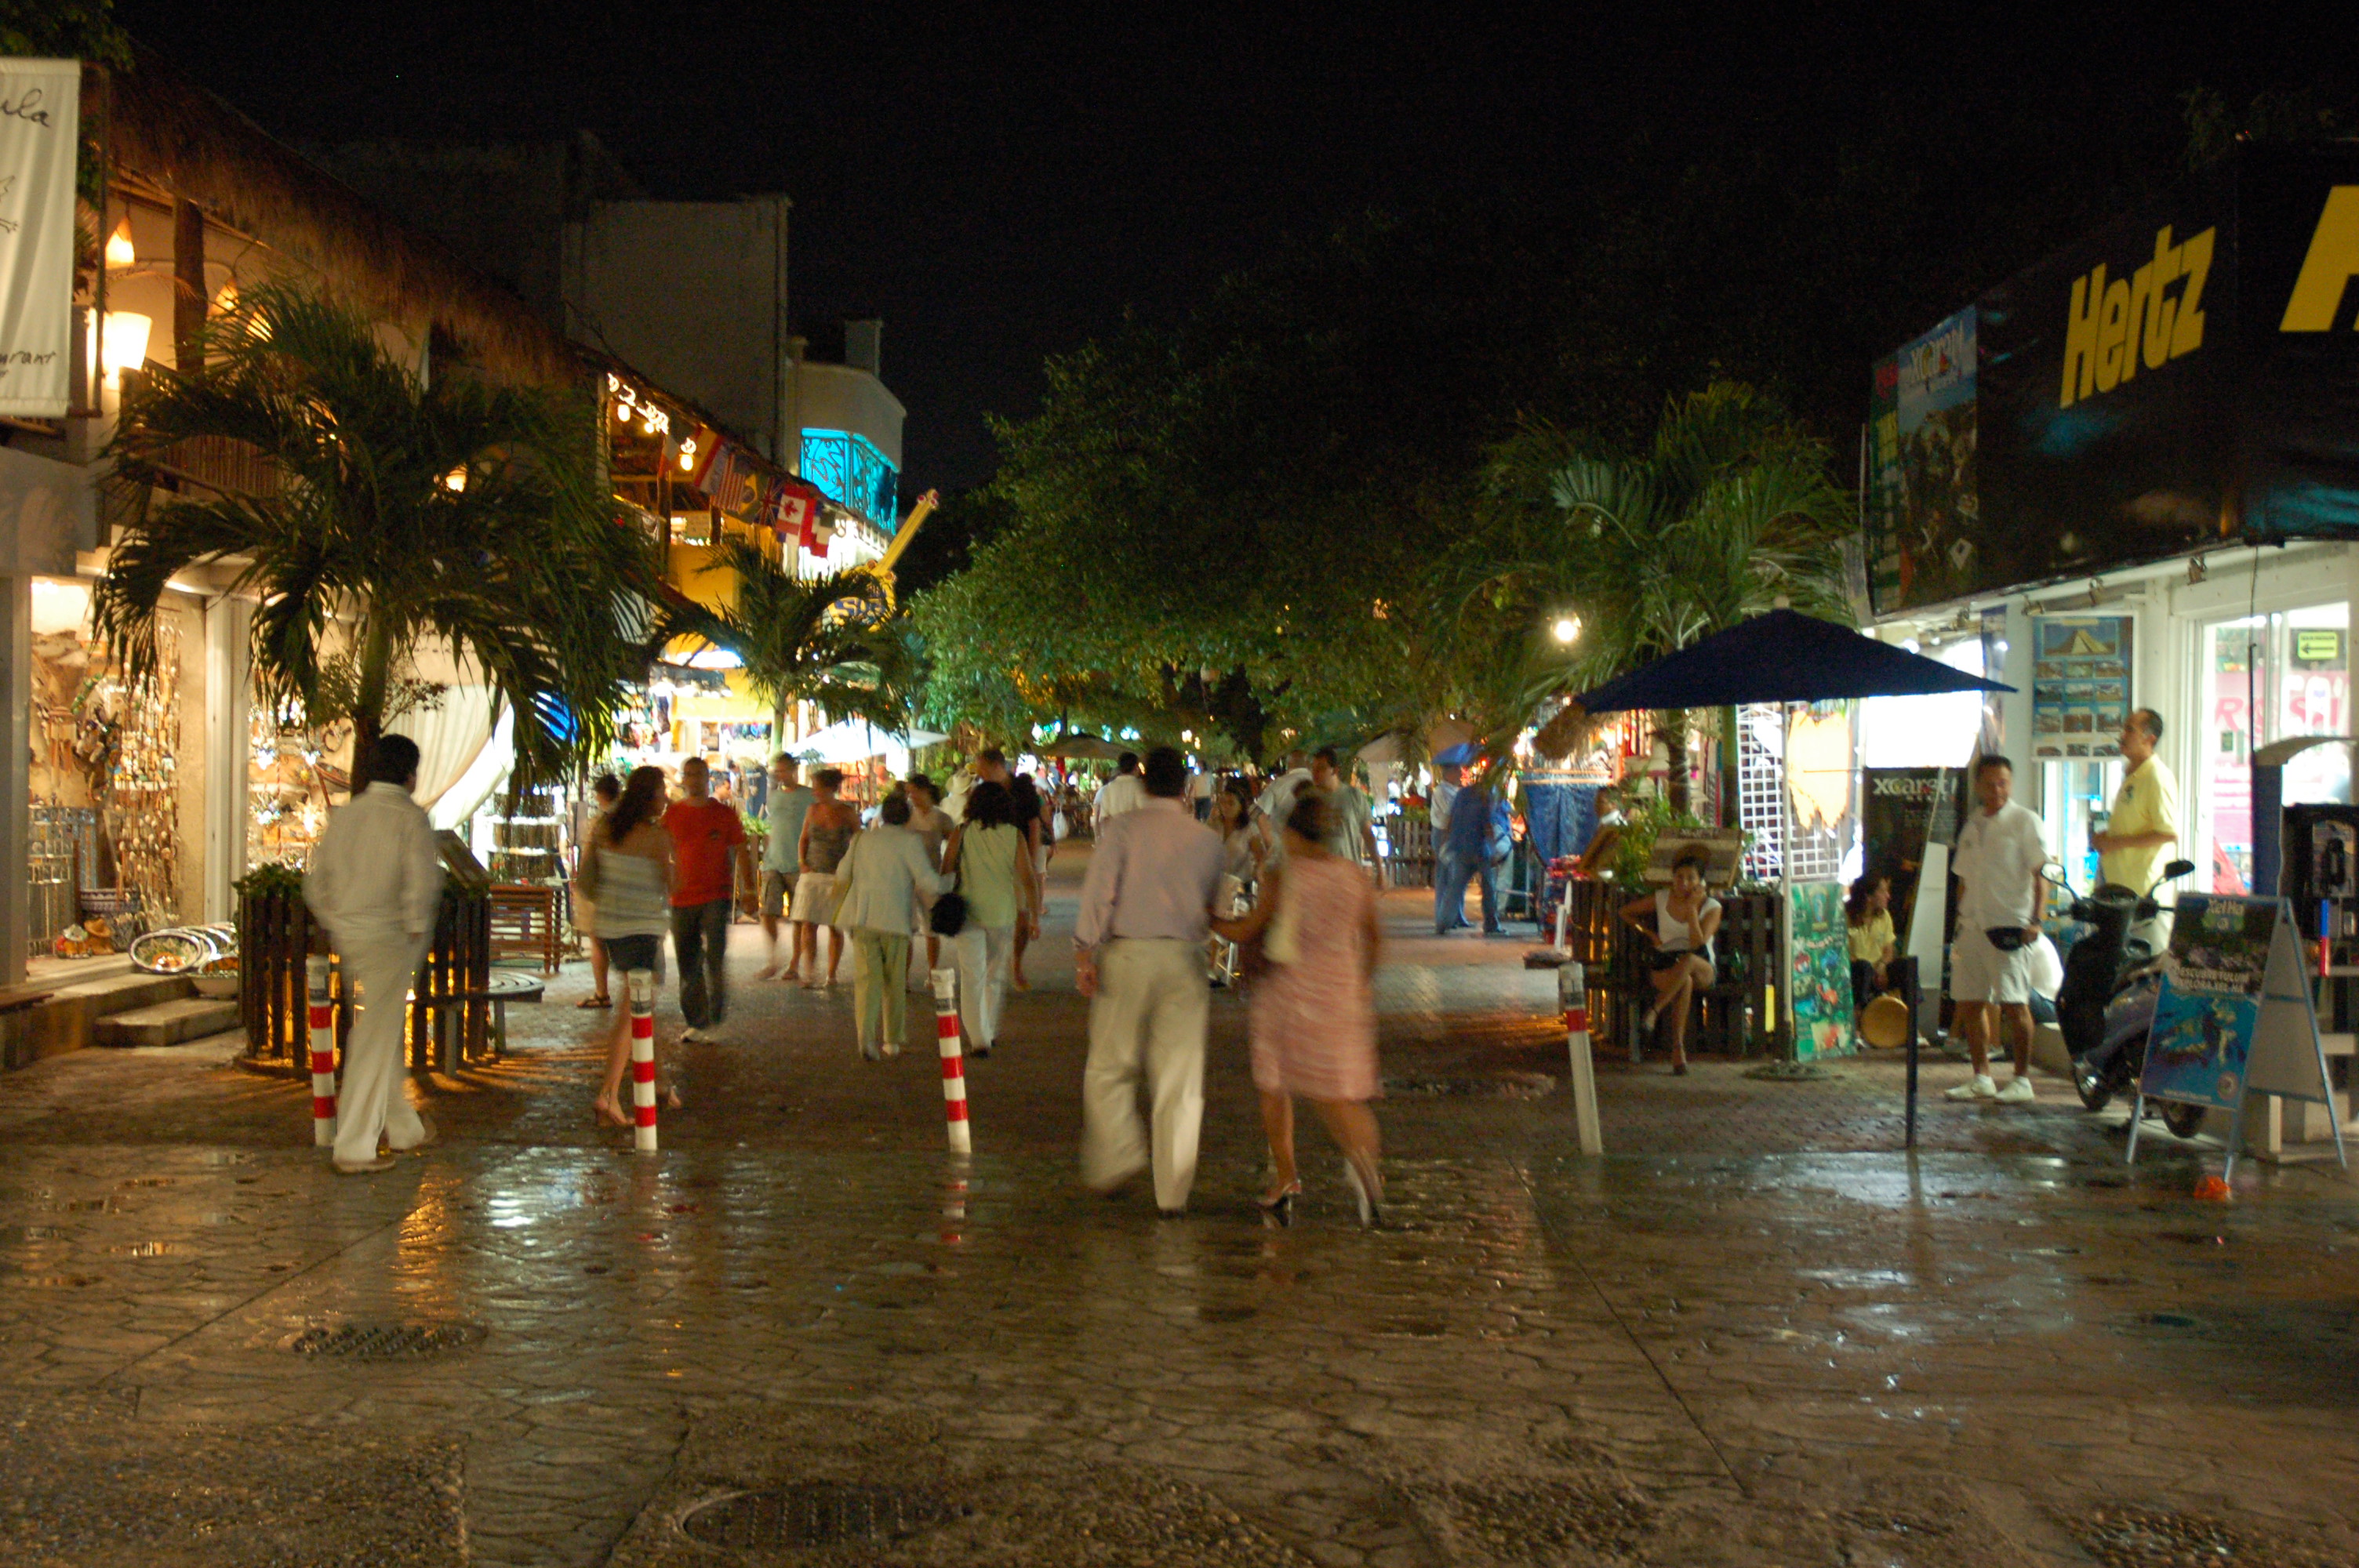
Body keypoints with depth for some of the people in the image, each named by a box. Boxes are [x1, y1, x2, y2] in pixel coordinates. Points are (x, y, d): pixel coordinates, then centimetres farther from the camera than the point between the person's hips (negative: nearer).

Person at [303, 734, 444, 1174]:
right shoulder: (409, 816, -10)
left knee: (383, 1032, 19)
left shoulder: (344, 814, 10)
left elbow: (316, 881, 11)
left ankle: (404, 1128, 32)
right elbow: (423, 879, -20)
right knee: (376, 1040, -3)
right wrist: (417, 929, -8)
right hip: (389, 935, -7)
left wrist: (337, 924, 17)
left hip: (349, 935, 7)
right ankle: (354, 1147, -2)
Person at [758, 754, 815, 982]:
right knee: (768, 913, -6)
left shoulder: (809, 796, -1)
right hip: (773, 865, 4)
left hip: (798, 866, -4)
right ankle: (773, 961, 6)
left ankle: (794, 965, 9)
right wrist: (765, 857, 14)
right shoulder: (772, 795, 14)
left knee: (798, 917, 1)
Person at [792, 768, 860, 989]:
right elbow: (803, 839, 16)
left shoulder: (847, 813, -5)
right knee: (808, 925, -6)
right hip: (812, 875, 3)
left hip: (838, 877, -3)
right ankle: (809, 974, -5)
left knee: (835, 927, 5)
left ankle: (831, 975, 14)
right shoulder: (813, 811, 4)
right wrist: (801, 862, 2)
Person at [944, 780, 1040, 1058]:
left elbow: (946, 870, -3)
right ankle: (990, 1033, 30)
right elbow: (1027, 880, -5)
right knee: (996, 976, 19)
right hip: (1003, 913, 1)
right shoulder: (1014, 836, -3)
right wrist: (1035, 916, 1)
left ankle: (979, 1040, -9)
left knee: (972, 977, 0)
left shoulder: (961, 833, -4)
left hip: (968, 912, -1)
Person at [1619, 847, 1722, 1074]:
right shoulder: (1661, 899, 7)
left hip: (1701, 969, 0)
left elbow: (1697, 943, -14)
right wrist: (1650, 934, 11)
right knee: (1685, 982, -39)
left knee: (1688, 960, -41)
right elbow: (1625, 912, 21)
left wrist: (1692, 908, -14)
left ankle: (1655, 1010, -42)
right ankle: (1678, 1050, -44)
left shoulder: (1711, 907, 2)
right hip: (1665, 966, 0)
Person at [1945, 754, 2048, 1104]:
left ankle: (2022, 1079, 1)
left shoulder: (2024, 821, -1)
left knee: (2014, 1003, -7)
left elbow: (2040, 874, -6)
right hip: (1973, 926, 6)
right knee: (1969, 1002, 7)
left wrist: (2035, 921, -15)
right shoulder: (1972, 826, 17)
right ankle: (1981, 1077, 16)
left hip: (2010, 926, -6)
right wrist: (1960, 923, 17)